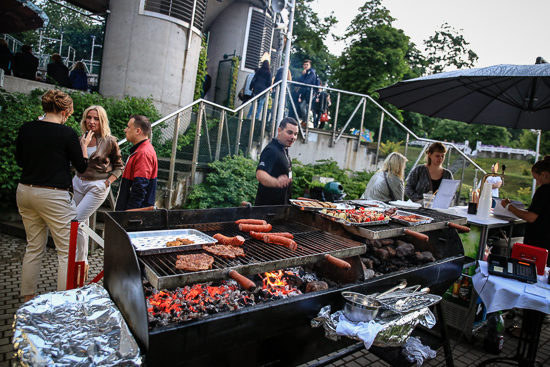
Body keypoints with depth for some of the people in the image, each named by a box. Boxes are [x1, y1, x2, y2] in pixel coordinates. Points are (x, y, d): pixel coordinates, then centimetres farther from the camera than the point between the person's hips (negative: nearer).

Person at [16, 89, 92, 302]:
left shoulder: (26, 129, 4)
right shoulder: (67, 134, -12)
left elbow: (19, 161, 16)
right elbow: (81, 167, -3)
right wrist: (84, 146, 10)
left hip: (25, 191, 7)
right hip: (53, 196, -6)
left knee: (34, 247, 19)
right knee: (67, 251, 4)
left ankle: (27, 297, 28)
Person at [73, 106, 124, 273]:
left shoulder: (109, 141, -9)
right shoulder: (81, 139, 3)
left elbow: (119, 166, 0)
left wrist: (108, 181, -10)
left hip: (97, 186, -5)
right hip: (78, 182, 5)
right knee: (83, 223, 14)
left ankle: (81, 263, 3)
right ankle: (83, 262, 29)